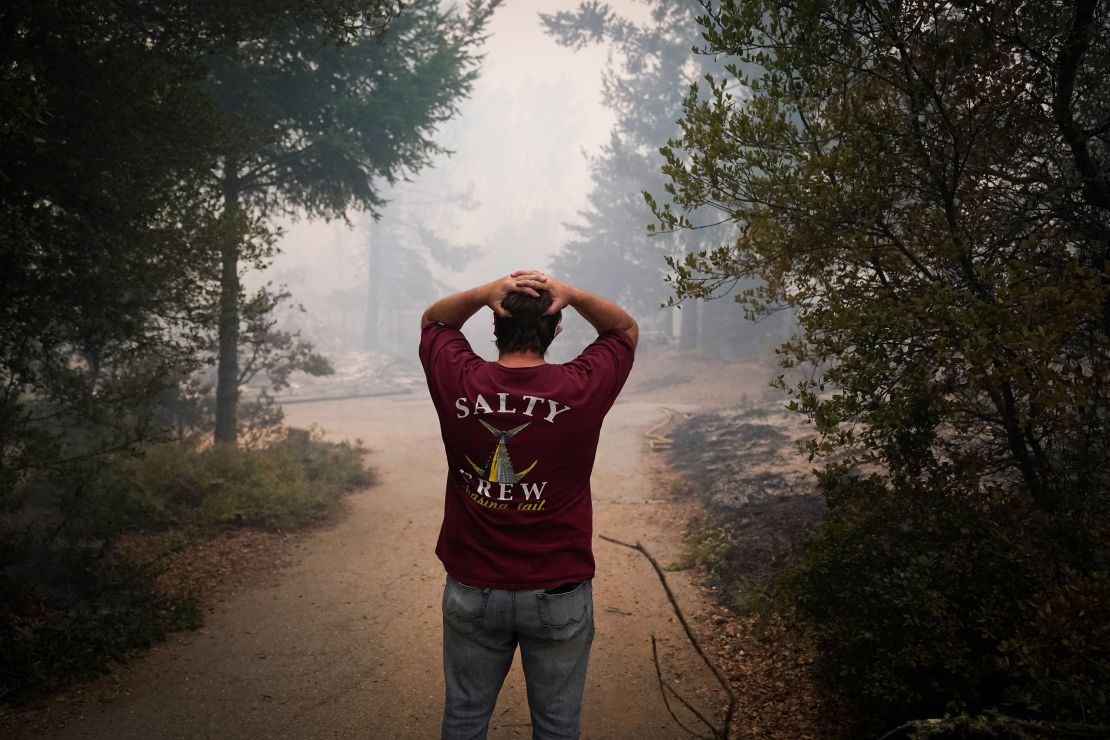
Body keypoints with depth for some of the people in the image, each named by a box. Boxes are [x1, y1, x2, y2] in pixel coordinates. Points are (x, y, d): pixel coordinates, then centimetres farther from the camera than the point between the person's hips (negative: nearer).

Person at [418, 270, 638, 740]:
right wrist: (570, 294, -11)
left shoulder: (458, 382, -11)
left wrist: (486, 292, -8)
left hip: (472, 590, 2)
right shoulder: (581, 389, -14)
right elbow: (625, 328, 5)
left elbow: (433, 320, 11)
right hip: (558, 594, -1)